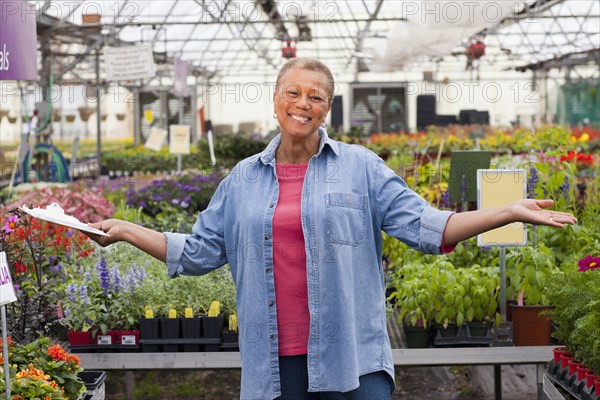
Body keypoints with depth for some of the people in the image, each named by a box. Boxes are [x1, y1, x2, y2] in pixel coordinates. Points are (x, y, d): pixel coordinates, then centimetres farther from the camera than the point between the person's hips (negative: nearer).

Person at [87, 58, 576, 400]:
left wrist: (509, 212, -7)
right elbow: (199, 251, 17)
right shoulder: (243, 179, 12)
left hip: (352, 359, -2)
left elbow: (422, 226, 0)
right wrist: (128, 230, 13)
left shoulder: (361, 167, 4)